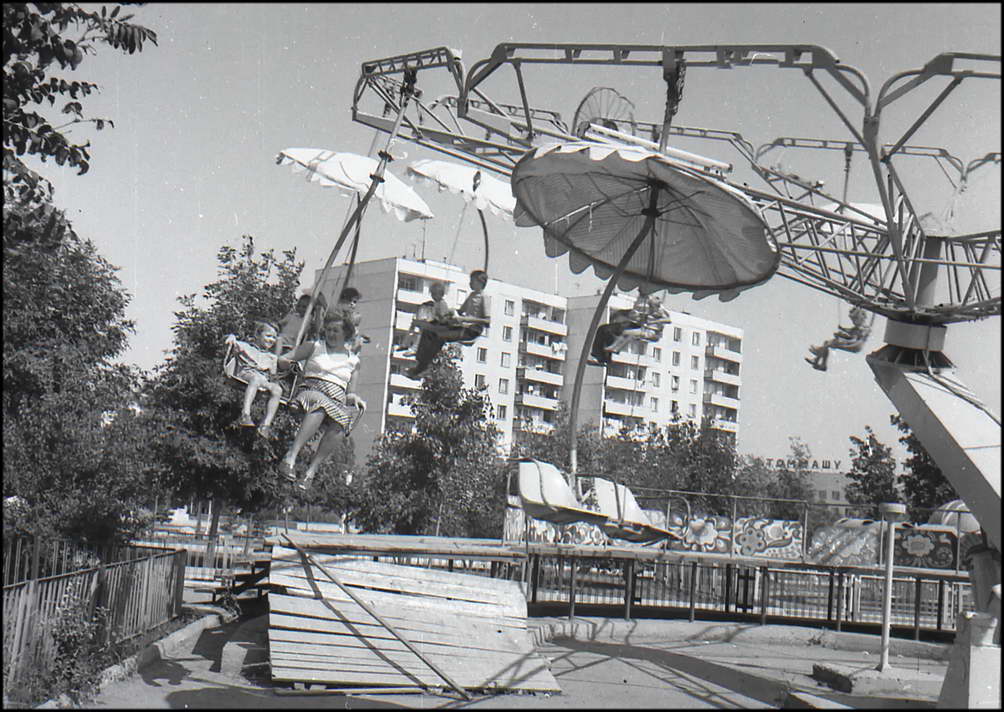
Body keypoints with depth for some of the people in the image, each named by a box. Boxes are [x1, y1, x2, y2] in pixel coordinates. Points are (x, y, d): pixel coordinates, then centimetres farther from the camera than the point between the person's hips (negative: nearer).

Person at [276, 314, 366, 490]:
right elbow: (281, 360, 17)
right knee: (320, 406, -40)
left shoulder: (353, 360, 23)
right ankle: (290, 457, -50)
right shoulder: (314, 347, 19)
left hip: (338, 402, 2)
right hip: (311, 391, -2)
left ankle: (311, 471, -41)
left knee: (338, 423, -35)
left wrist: (355, 398, 2)